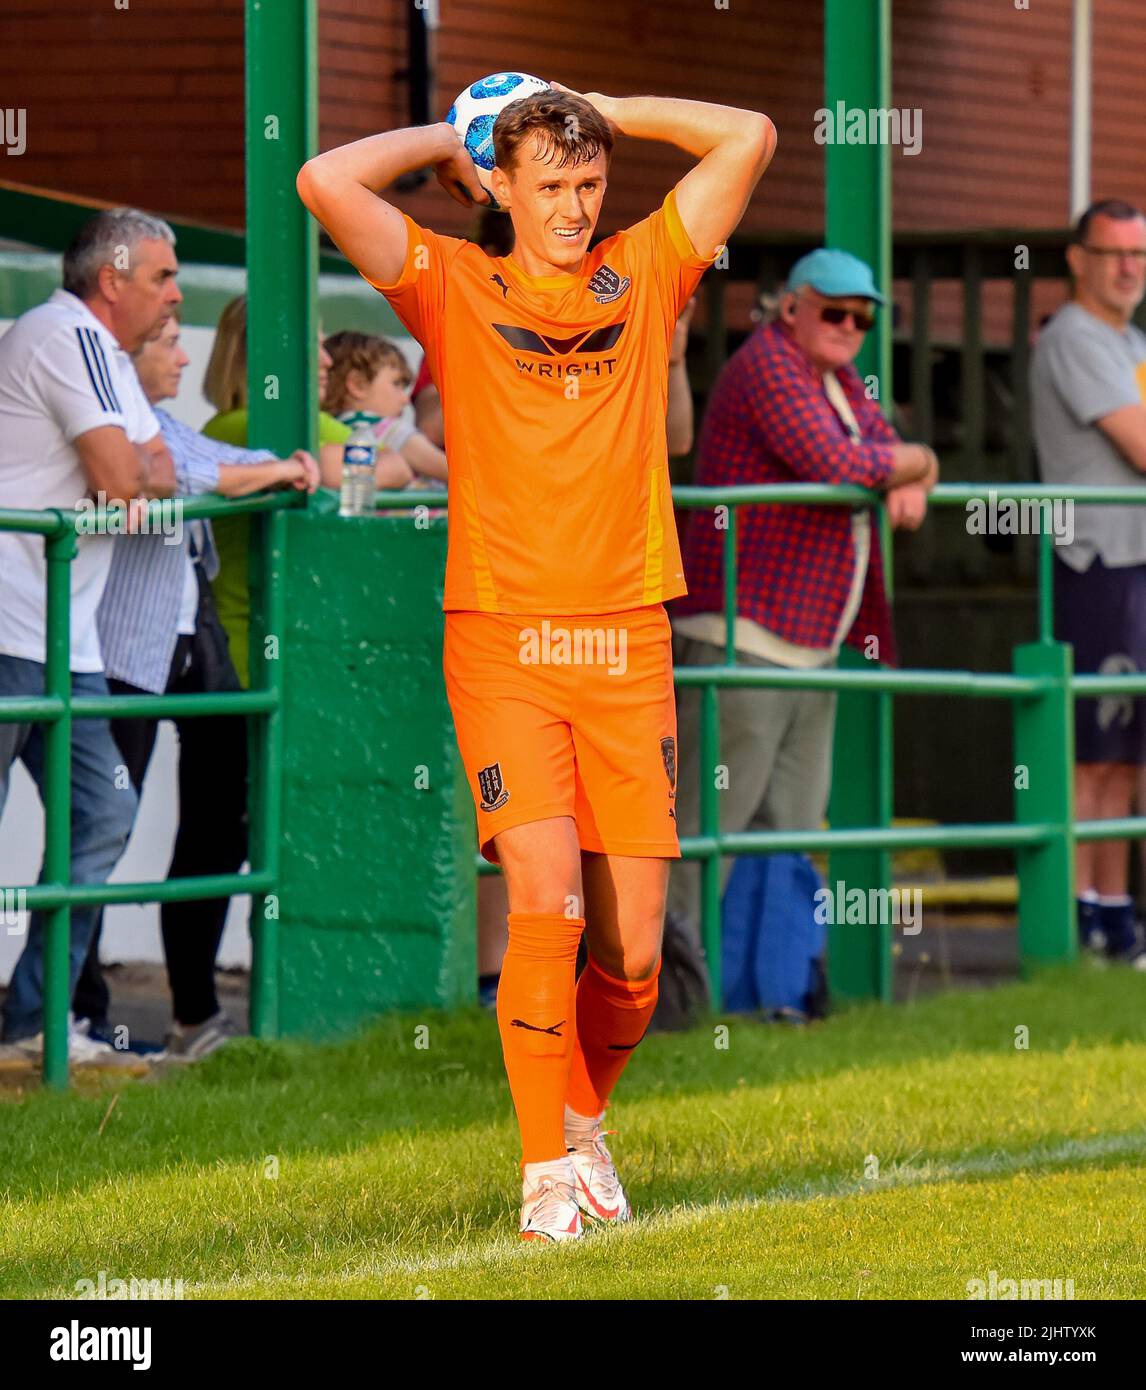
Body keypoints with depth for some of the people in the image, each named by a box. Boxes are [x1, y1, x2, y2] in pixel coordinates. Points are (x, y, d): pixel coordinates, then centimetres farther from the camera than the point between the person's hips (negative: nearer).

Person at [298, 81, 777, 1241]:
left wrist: (599, 109, 11)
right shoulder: (454, 286, 6)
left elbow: (749, 137, 9)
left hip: (627, 644, 3)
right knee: (545, 902, -17)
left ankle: (585, 1119, 28)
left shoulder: (645, 272, 12)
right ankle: (546, 1174, -8)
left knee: (633, 949, 1)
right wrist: (447, 141, 8)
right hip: (503, 640, -2)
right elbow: (328, 183, -5)